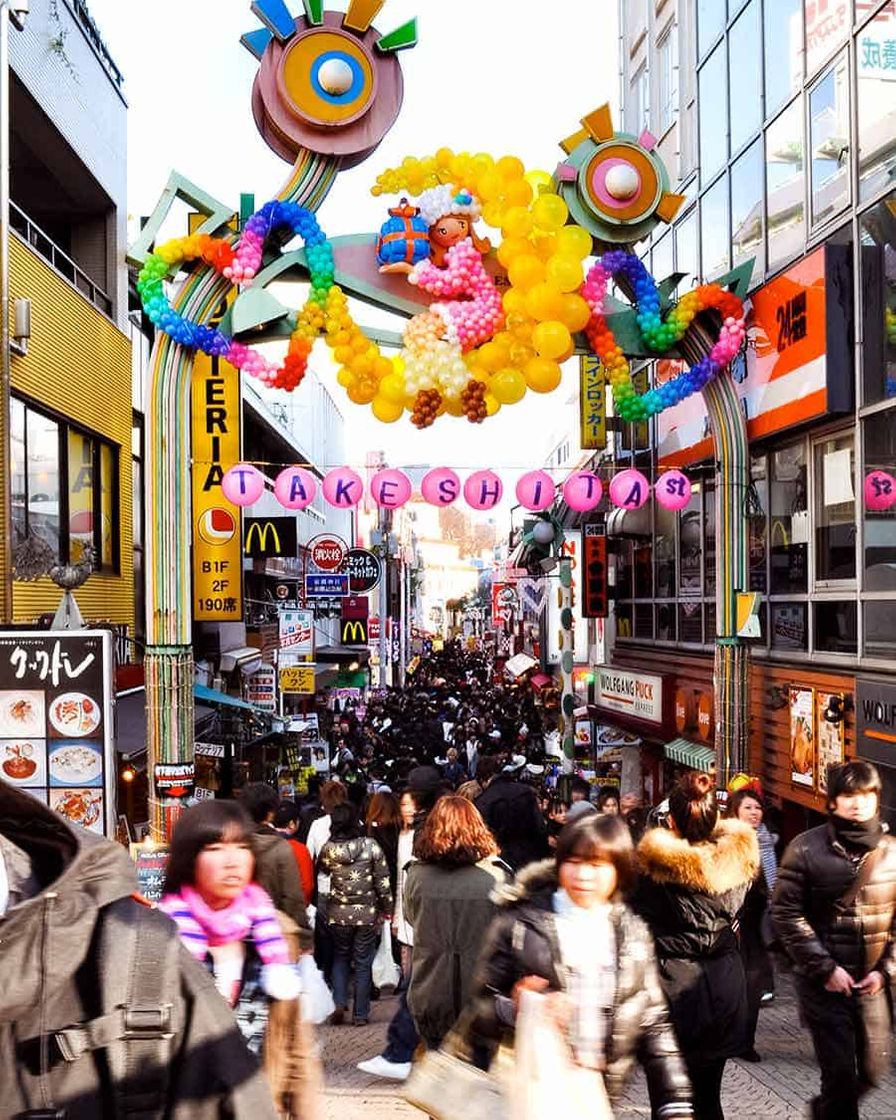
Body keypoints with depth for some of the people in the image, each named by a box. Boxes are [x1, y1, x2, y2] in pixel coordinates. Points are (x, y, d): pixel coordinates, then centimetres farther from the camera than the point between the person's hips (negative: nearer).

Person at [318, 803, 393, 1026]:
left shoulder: (328, 849, -8)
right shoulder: (371, 846, -11)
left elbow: (322, 869, 12)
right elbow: (382, 881, -7)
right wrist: (387, 909, 4)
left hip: (338, 914, 1)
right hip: (367, 913, -1)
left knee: (340, 958, 19)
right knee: (363, 963, 10)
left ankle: (340, 1003, 4)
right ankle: (361, 1014, 13)